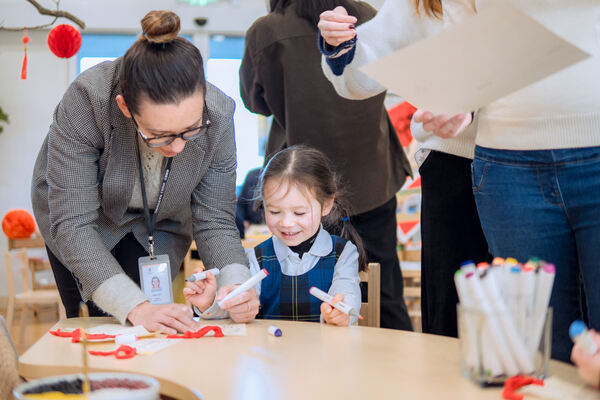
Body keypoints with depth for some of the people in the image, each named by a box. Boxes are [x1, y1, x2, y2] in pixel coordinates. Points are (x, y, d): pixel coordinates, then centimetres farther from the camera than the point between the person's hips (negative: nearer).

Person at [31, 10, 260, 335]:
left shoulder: (218, 116, -30)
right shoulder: (86, 101, -39)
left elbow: (214, 222, -20)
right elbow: (72, 224, -38)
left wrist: (235, 284, -39)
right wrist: (136, 307, -46)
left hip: (158, 225, 2)